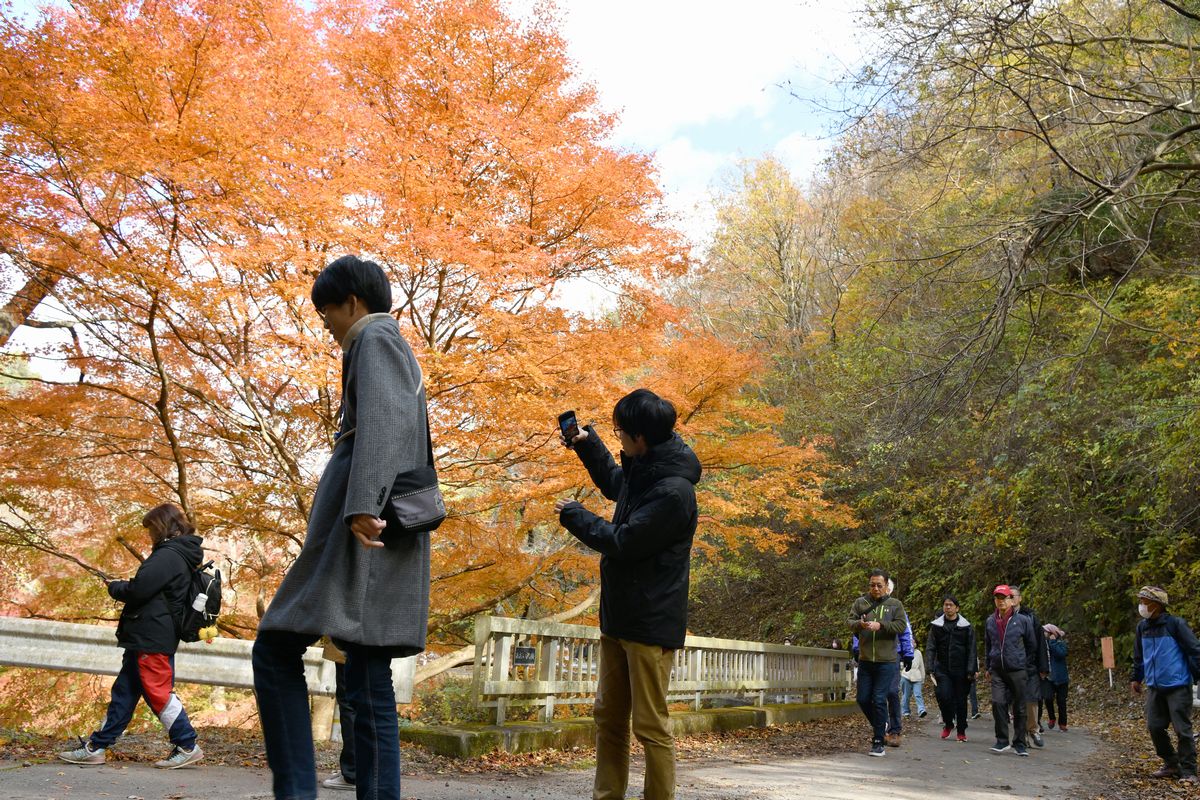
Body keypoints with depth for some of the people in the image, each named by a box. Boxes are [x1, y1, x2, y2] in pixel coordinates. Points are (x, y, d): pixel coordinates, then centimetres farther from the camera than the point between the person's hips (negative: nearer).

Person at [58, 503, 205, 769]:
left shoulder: (168, 555, -16)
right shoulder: (181, 555, 17)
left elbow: (138, 589, -21)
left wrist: (114, 587, -1)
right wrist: (122, 588, 12)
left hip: (151, 640, -11)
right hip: (147, 638, 11)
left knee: (158, 694, -6)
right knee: (123, 692, 13)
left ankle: (188, 747, 0)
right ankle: (96, 747, 19)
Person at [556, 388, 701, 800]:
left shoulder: (673, 491, -23)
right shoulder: (643, 468, 6)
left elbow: (622, 542, -22)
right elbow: (614, 484, 30)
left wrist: (573, 515, -7)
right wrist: (586, 443, 18)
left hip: (650, 623, -10)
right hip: (619, 615, 10)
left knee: (650, 726, -2)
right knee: (608, 718, 15)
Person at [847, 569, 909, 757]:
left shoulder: (895, 605, 3)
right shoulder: (860, 603, 7)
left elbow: (901, 626, -8)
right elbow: (850, 622, -4)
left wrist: (880, 625, -23)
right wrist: (859, 624, -27)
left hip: (886, 662, -3)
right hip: (865, 662, 3)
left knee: (879, 700, -6)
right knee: (863, 699, 7)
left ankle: (878, 742, 2)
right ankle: (879, 725, 34)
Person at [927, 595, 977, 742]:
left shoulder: (966, 626, 1)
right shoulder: (936, 626, 4)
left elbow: (971, 651, 0)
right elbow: (930, 648, 3)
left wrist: (971, 670, -7)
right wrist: (931, 668, -6)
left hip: (961, 670, -1)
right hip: (943, 669, 1)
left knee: (961, 700, 5)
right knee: (943, 696, -12)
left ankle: (961, 731, 19)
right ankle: (948, 724, 12)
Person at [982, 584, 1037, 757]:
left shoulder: (1022, 620, -4)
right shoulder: (990, 622, 6)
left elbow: (1031, 644, 9)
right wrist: (989, 666, 18)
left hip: (1017, 671, -2)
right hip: (997, 671, 2)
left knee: (1019, 708, 6)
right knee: (998, 702, -12)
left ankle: (1019, 744, 17)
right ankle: (1002, 741, -1)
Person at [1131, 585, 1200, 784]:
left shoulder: (1175, 624, -12)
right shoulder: (1142, 627, 8)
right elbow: (1139, 656, 19)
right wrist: (1136, 678, 21)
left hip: (1177, 686, -6)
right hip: (1154, 687, 7)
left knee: (1182, 729, -2)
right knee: (1154, 727, 7)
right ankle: (1171, 764, 23)